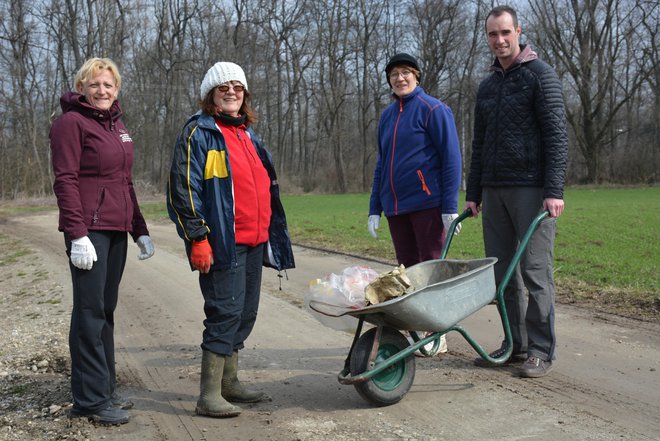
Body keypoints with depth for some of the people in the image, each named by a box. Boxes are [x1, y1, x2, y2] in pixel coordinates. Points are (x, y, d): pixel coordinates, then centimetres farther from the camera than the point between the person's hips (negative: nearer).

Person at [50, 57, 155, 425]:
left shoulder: (118, 125, 18)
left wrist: (141, 230, 17)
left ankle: (105, 389, 21)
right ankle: (91, 399, 2)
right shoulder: (71, 122, -5)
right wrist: (77, 235, -19)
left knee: (106, 311, 12)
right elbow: (66, 181, -12)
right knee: (90, 312, -5)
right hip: (89, 230, -8)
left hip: (117, 231, 8)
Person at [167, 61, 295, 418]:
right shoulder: (198, 133, -4)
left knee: (245, 314, 13)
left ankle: (229, 382, 26)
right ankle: (209, 395, -1)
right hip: (222, 242, -8)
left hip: (253, 241, 8)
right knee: (225, 312, -9)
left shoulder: (248, 135, 20)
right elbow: (183, 188, -11)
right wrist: (197, 238, -17)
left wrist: (272, 236, 22)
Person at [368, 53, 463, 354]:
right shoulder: (387, 115, 15)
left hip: (427, 203, -6)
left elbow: (451, 158, -7)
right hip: (395, 206, 6)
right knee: (406, 269, 9)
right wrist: (374, 208, 13)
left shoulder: (433, 109, -3)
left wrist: (450, 207, -13)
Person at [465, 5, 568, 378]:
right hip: (494, 191, 7)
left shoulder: (540, 74, -1)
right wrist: (473, 193, 15)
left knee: (536, 270, -4)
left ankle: (541, 350, 4)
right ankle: (516, 344, 16)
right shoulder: (487, 86, 18)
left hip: (531, 189, -6)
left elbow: (557, 135, -9)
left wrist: (554, 190, -17)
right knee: (502, 271, 7)